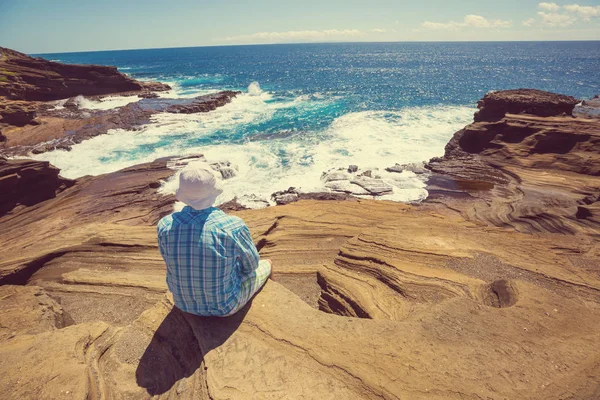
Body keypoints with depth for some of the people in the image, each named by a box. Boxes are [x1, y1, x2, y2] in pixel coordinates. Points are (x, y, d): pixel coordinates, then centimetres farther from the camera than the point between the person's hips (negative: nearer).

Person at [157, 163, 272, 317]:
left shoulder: (165, 225, -21)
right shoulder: (233, 226, -32)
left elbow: (171, 261, 0)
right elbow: (250, 263, -12)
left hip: (184, 301, 4)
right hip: (224, 305, -4)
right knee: (265, 265, 25)